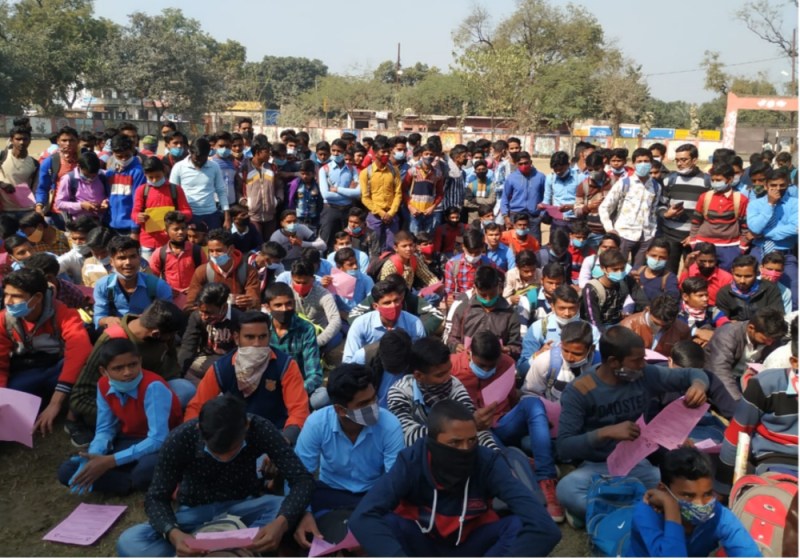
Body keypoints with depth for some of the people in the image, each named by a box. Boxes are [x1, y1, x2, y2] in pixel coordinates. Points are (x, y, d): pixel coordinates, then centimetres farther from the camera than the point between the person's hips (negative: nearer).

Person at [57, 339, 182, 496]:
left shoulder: (153, 386, -27)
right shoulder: (104, 386, -7)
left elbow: (157, 440, -29)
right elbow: (105, 430, 1)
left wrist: (110, 461, -32)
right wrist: (91, 458, -22)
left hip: (160, 444, -6)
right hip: (128, 442, 7)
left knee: (146, 470, -42)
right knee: (66, 472, -10)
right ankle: (134, 483, -14)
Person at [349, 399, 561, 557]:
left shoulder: (488, 462, -22)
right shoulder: (412, 461, -23)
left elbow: (543, 525, -32)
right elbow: (362, 517, -35)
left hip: (470, 544, 1)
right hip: (423, 544, -1)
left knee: (523, 525, -28)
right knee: (381, 523, -31)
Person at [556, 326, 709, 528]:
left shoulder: (645, 376, -3)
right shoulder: (579, 391, -14)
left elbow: (693, 374, 9)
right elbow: (563, 447, -19)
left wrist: (698, 385, -16)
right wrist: (605, 432, -34)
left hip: (637, 463, 4)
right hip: (596, 467, -4)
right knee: (566, 490, -37)